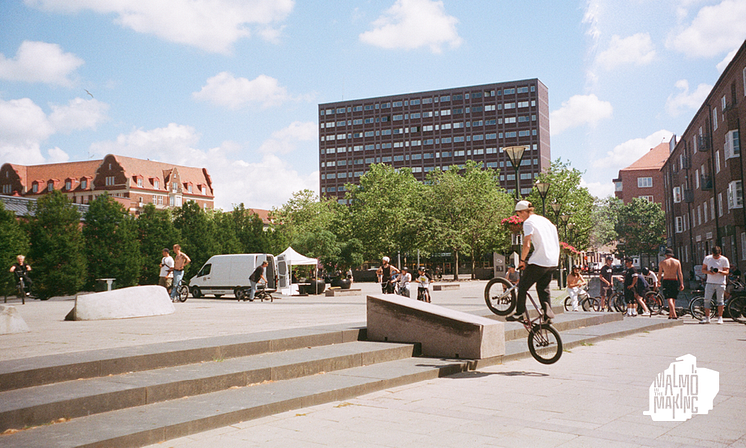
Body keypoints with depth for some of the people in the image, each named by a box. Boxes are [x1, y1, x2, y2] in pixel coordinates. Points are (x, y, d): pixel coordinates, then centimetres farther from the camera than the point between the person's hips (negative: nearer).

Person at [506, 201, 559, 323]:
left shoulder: (528, 222, -8)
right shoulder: (544, 220, 17)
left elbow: (527, 245, -17)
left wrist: (522, 260, -4)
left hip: (538, 262, -8)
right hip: (553, 262, 8)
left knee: (523, 287, 8)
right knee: (543, 287, 20)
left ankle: (519, 313, 13)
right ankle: (548, 312, 8)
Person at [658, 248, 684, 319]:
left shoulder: (662, 262, 0)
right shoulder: (677, 262, 5)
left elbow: (659, 274, 5)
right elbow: (680, 273, -1)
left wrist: (659, 282, 22)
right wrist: (681, 284, 0)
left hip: (666, 281, -2)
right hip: (675, 281, 3)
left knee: (669, 299, -8)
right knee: (673, 299, 14)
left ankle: (674, 315, -23)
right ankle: (670, 315, 18)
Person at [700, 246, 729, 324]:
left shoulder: (724, 260, -1)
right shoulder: (707, 258, 5)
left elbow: (726, 272, -2)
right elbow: (703, 270, 9)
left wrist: (720, 271, -23)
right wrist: (709, 272, -13)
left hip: (720, 283, -2)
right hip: (710, 282, 2)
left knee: (720, 300, 0)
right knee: (706, 300, -1)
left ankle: (720, 317, 11)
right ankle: (707, 318, 6)